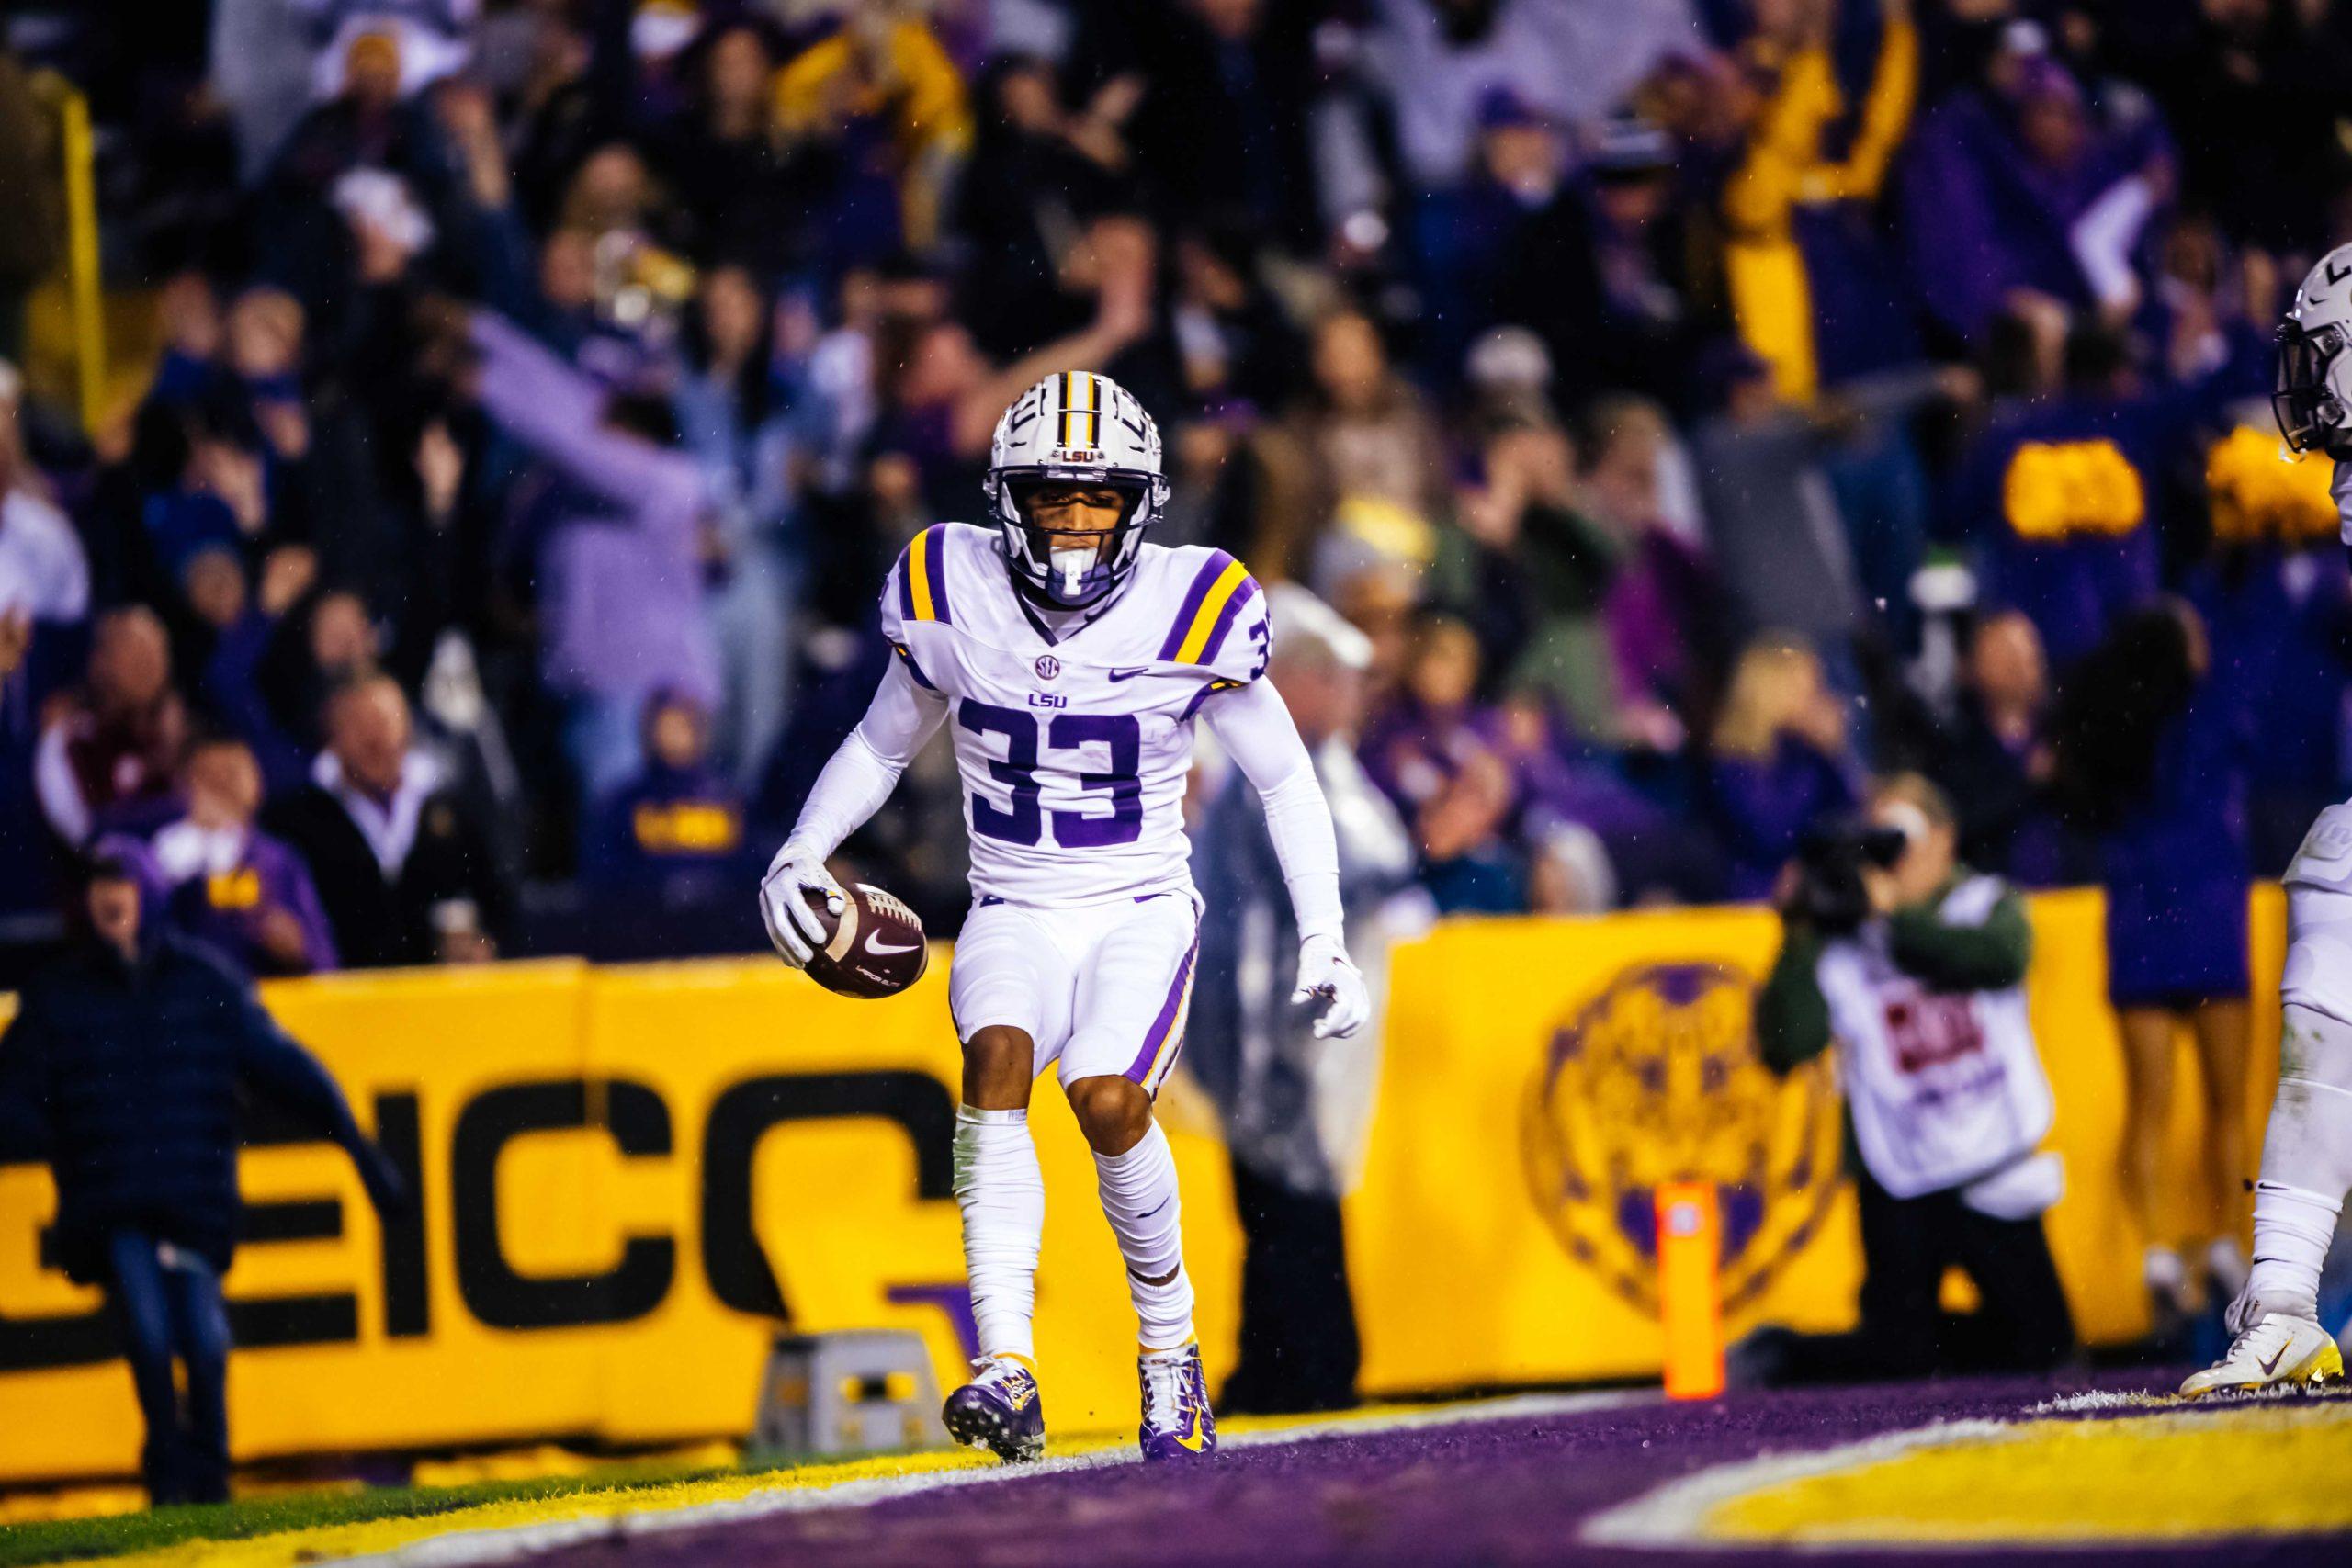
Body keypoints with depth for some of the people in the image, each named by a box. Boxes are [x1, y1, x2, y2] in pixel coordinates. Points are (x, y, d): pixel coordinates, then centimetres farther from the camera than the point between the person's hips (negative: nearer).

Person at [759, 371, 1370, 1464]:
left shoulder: (1191, 614, -9)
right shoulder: (955, 599, -4)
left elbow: (1284, 778, 3)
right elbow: (883, 744, 14)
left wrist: (1323, 942, -2)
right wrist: (797, 856, 0)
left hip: (1141, 912, -2)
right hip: (1014, 914, 2)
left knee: (1107, 1097, -27)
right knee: (996, 1057, -30)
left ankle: (1170, 1343, -1)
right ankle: (1007, 1371, -38)